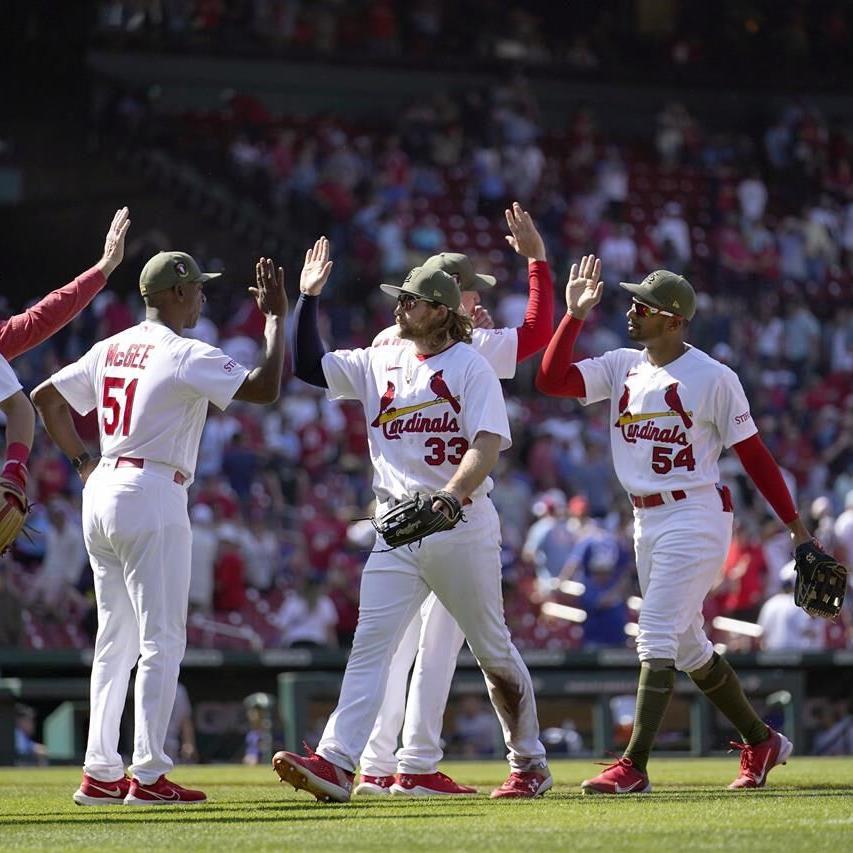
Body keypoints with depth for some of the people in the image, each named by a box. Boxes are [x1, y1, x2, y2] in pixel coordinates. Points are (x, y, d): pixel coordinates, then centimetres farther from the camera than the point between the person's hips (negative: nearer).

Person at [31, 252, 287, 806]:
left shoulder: (111, 350, 12)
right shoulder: (186, 355, -11)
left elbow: (46, 397, 18)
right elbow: (265, 387, -17)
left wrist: (84, 462, 18)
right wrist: (276, 318, -7)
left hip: (101, 492, 8)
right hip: (152, 497, -8)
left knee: (115, 640, 12)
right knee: (161, 640, -5)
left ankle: (100, 773, 11)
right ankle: (148, 776, -8)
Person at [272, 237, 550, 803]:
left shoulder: (470, 366, -5)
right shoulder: (380, 363, 13)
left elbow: (488, 444, -15)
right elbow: (309, 366, 13)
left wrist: (450, 497, -30)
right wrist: (309, 298, 8)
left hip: (462, 524, -5)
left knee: (493, 649, 6)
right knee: (369, 645, -10)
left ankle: (530, 764, 21)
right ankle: (335, 764, -22)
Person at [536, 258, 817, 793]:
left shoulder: (713, 378, -10)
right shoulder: (622, 367, 7)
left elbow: (753, 454, -7)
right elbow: (551, 380, -3)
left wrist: (796, 527, -6)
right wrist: (577, 314, -6)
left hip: (696, 517, -8)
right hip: (648, 522, 8)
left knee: (657, 638, -14)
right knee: (687, 647, 14)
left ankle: (634, 767, -15)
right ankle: (761, 742, 28)